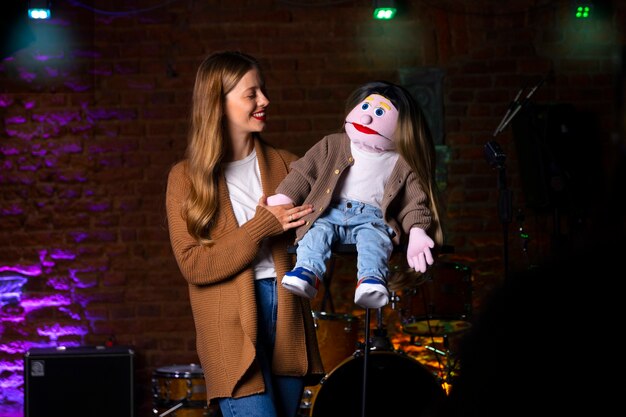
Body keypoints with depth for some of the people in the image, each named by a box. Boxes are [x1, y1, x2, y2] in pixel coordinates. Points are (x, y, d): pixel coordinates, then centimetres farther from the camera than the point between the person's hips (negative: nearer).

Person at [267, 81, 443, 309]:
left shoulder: (401, 164, 11)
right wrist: (283, 199, -1)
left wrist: (417, 232, -8)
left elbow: (413, 202, 10)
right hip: (331, 211, 2)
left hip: (372, 217, -2)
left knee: (374, 238, -34)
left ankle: (371, 280, -59)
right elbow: (304, 172, 13)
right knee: (317, 231, -30)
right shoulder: (333, 145, 15)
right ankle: (306, 270, -52)